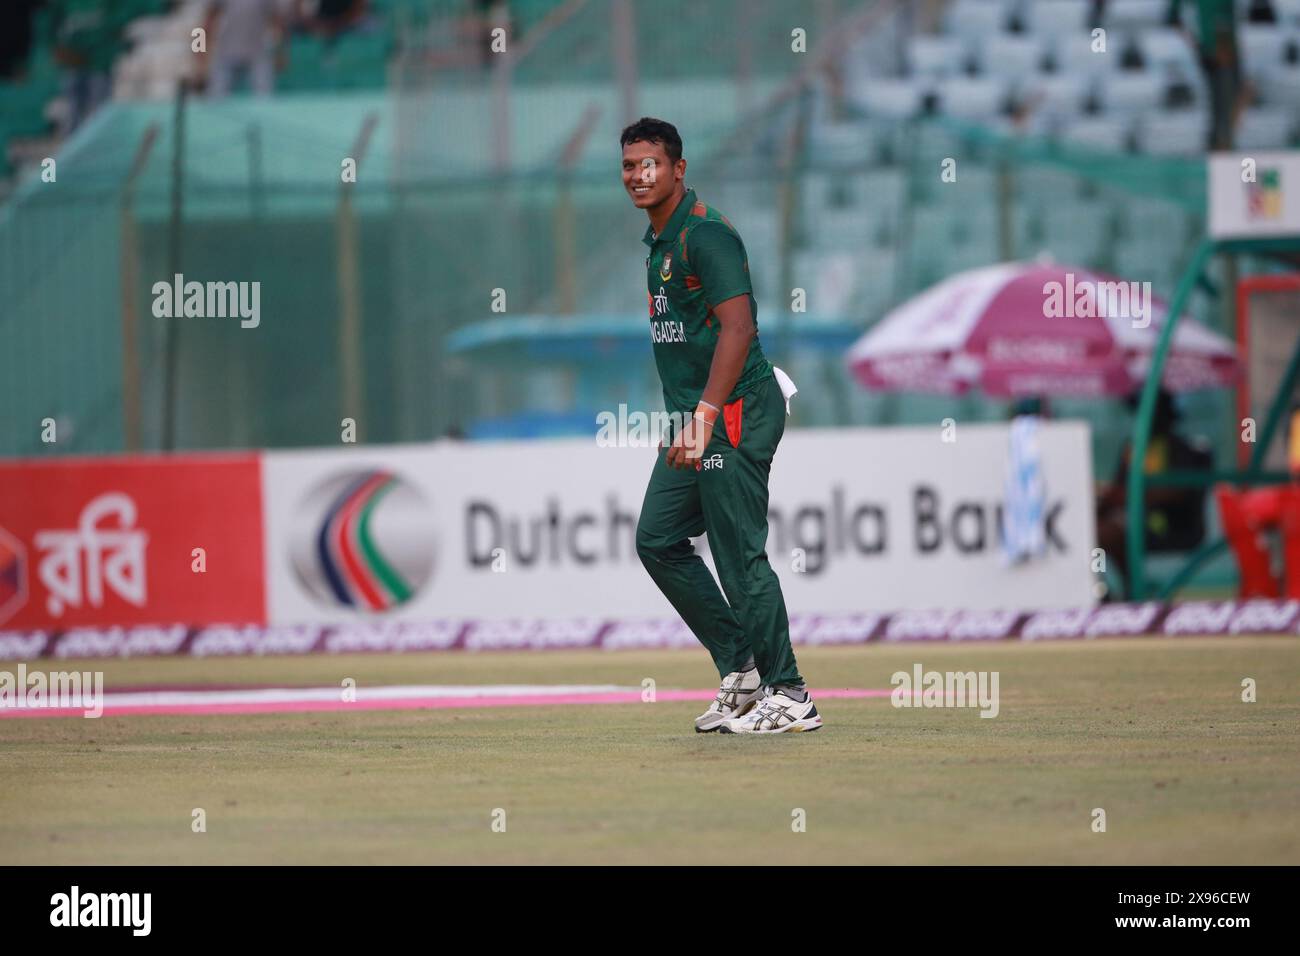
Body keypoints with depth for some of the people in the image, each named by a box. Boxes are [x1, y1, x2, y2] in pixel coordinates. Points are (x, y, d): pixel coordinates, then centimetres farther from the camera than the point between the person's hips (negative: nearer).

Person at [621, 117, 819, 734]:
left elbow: (737, 327, -24)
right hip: (696, 417, 10)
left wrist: (705, 415, -31)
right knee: (658, 540, 10)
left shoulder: (704, 235, -14)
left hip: (735, 412, -10)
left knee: (740, 556, -9)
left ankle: (789, 697, -2)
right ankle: (741, 671, 16)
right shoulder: (660, 242, 17)